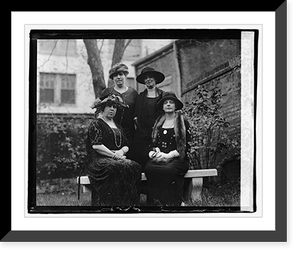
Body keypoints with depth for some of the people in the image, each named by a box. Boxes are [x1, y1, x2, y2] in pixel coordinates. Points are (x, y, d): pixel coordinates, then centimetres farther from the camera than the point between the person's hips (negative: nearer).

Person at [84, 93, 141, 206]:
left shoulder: (117, 126, 26)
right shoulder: (96, 124, 4)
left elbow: (126, 146, 21)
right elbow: (96, 146, -9)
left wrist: (121, 151, -3)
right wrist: (113, 155, -14)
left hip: (117, 158, 6)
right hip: (98, 159, -6)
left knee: (134, 167, -26)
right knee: (114, 168, -39)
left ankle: (129, 203, -28)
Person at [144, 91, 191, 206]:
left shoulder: (183, 122, 7)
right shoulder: (158, 123, 21)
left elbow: (187, 146, 1)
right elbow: (152, 143, 22)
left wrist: (168, 155, -11)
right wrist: (153, 152, -3)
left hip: (177, 158, -3)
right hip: (158, 158, 3)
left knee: (167, 170, -38)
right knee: (149, 168, -32)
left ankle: (170, 202, -28)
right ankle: (154, 201, -28)